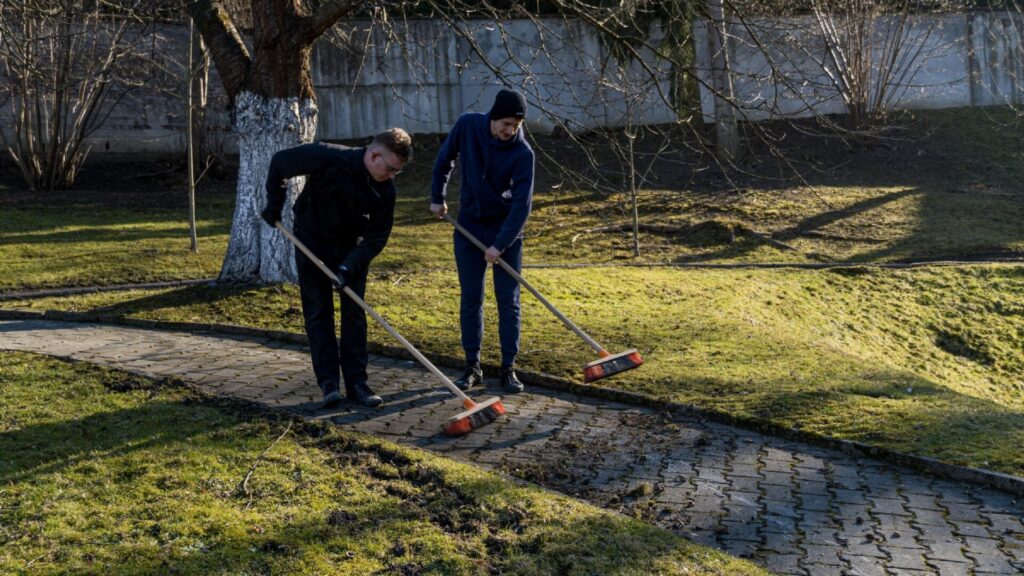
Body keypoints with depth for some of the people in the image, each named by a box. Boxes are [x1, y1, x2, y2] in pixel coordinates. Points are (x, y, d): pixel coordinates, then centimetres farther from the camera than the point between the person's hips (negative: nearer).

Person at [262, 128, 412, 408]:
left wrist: (350, 265, -28)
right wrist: (274, 205, -9)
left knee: (354, 312, 0)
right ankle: (328, 382, 4)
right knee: (318, 312, -1)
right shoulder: (328, 158, -30)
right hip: (312, 241, -2)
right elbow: (279, 162, -16)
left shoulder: (385, 191, -20)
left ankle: (356, 382, 6)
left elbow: (377, 238, -15)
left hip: (351, 247, 2)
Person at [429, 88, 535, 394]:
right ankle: (472, 366, 13)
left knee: (508, 300, 0)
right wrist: (437, 196, 9)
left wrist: (500, 244, -23)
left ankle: (509, 369, 9)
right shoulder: (467, 125, -12)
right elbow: (445, 158, 6)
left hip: (506, 230, -2)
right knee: (470, 299, 4)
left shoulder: (523, 153, -19)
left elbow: (522, 204, -20)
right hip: (469, 227, 2)